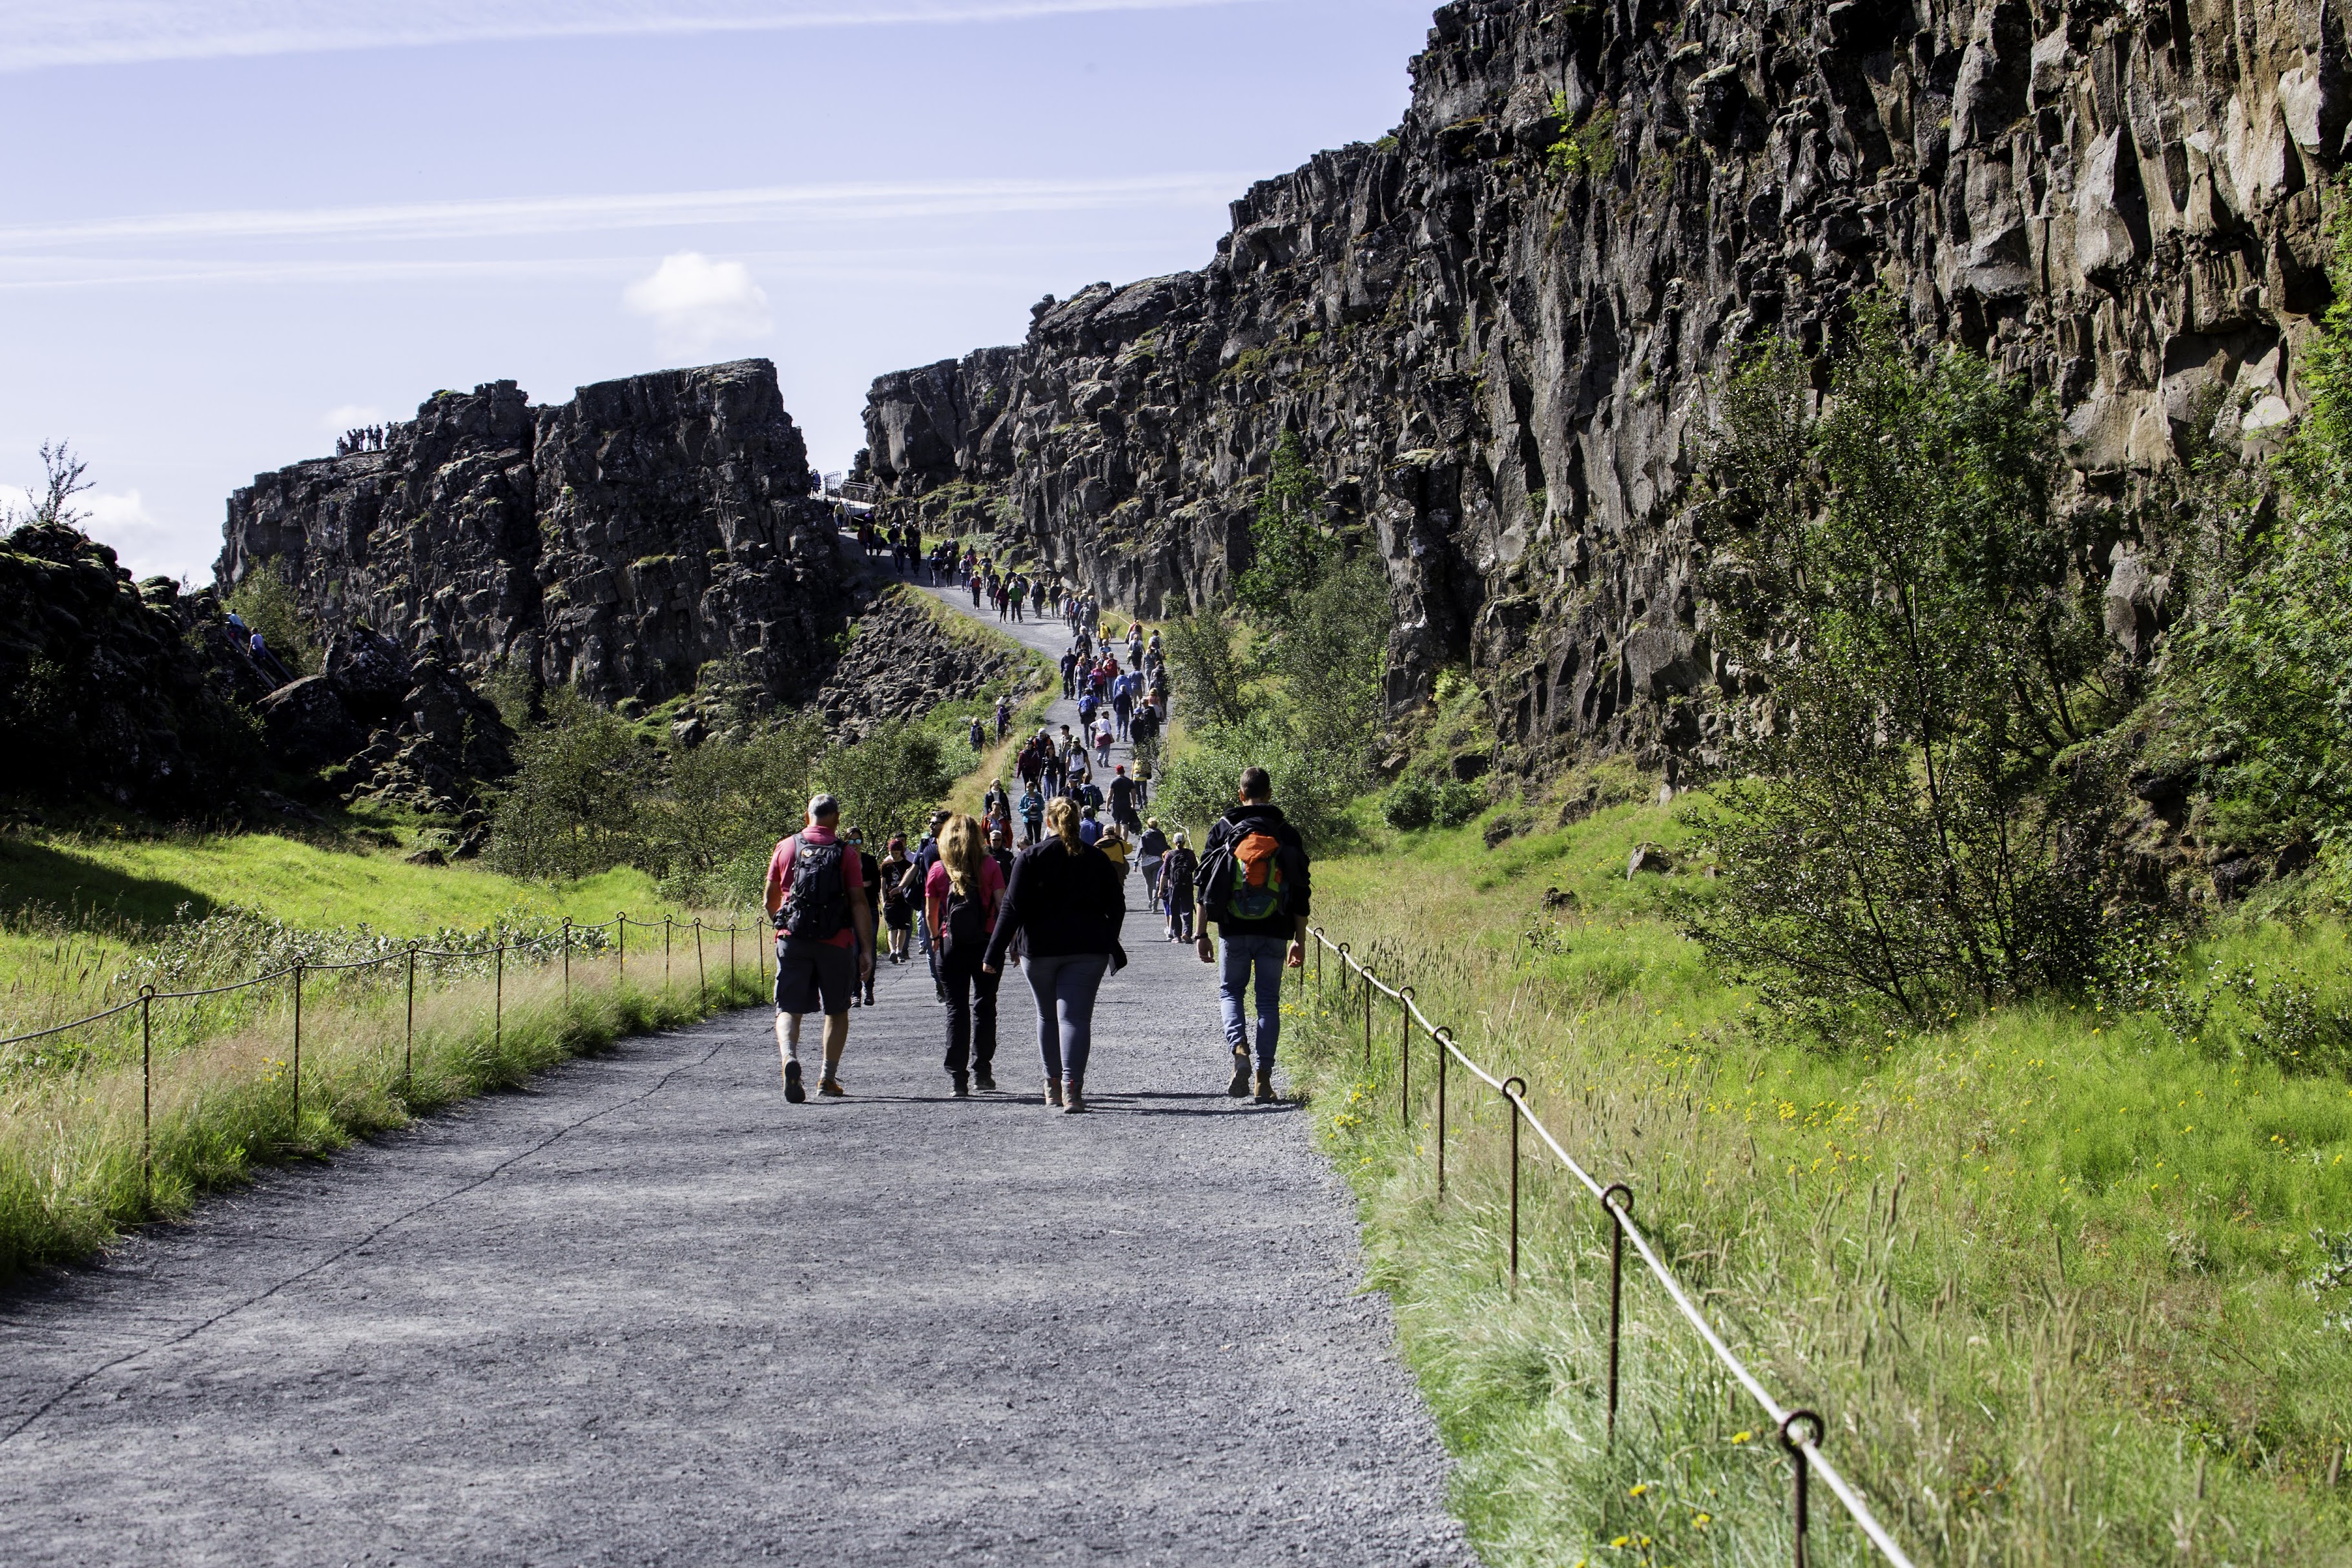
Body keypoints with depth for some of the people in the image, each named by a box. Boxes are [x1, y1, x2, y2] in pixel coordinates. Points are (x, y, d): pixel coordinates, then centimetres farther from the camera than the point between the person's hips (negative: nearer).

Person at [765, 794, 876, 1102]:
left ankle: (789, 1057, -27)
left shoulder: (785, 848, 5)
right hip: (835, 942, -1)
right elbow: (859, 903, -6)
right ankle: (829, 1078, 14)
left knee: (788, 1009, 1)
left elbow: (770, 898, 13)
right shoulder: (844, 853, -2)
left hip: (792, 939, 1)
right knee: (837, 1010, 15)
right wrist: (866, 949, -4)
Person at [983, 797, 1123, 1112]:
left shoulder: (1030, 858, -3)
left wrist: (995, 953, -7)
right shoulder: (1097, 859, 5)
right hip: (1088, 949, 1)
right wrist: (1108, 945, 24)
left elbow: (1012, 909, -7)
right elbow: (1116, 908, 10)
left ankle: (1053, 1085, 25)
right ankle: (1072, 1086, -22)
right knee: (1075, 1016, -5)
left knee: (1047, 1016, 16)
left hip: (1041, 948, -1)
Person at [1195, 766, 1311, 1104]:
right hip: (1275, 933, 1)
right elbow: (1300, 893, 4)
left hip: (1234, 931, -1)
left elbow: (1206, 886, 0)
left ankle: (1239, 1048, -12)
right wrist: (1300, 940, 10)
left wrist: (1202, 933, 5)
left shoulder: (1222, 829, 2)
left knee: (1231, 992, 15)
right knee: (1269, 1000, 8)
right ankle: (1264, 1078, 3)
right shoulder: (1288, 834, 4)